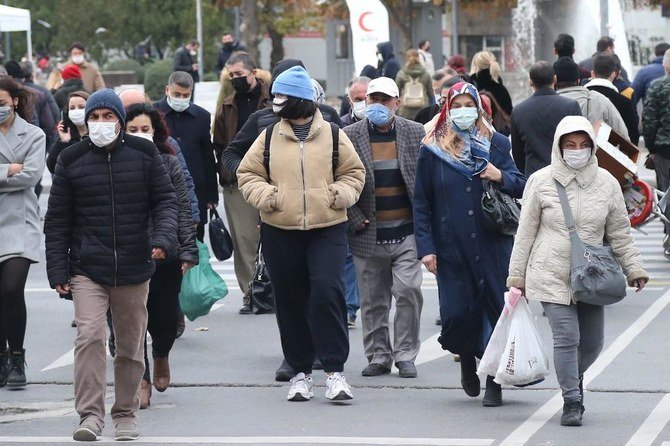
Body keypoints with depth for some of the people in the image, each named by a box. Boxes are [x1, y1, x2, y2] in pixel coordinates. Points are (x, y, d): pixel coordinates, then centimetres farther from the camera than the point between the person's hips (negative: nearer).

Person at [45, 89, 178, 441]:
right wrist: (58, 270, 0)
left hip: (134, 268, 2)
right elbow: (57, 220, 4)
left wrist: (162, 238, -13)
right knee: (89, 336, -17)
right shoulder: (71, 161, 1)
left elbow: (166, 200, 6)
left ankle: (126, 414, 23)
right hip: (87, 269, -2)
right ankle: (90, 415, -16)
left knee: (131, 345, 10)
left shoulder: (144, 154, 3)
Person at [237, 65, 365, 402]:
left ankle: (334, 369, -12)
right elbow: (247, 173, 10)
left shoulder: (333, 136, 3)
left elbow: (354, 172, 10)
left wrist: (341, 195, -8)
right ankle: (300, 371, 17)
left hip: (327, 228, -2)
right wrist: (265, 195, -8)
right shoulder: (269, 138, 6)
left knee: (327, 292, -17)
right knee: (291, 302, 6)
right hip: (280, 232, 2)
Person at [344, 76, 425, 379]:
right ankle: (378, 356, 16)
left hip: (407, 232, -1)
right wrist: (356, 220, -5)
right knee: (372, 300, 6)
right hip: (369, 235, 1)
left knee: (408, 291, -9)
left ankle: (405, 355, 1)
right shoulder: (350, 136, 1)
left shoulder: (416, 133, 4)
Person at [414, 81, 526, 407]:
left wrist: (502, 178, -8)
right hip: (451, 251, -1)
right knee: (456, 315, -6)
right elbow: (421, 204, 5)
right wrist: (425, 247, -2)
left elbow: (521, 187, 14)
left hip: (493, 246, 1)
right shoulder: (432, 151, 4)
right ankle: (467, 359, 25)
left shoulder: (496, 144, 9)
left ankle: (494, 382, 7)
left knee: (496, 309, -3)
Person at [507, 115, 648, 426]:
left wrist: (633, 268, 7)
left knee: (592, 342, 9)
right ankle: (572, 401, -2)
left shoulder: (606, 183, 3)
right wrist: (517, 275, 5)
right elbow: (526, 232, 3)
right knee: (566, 338, -12)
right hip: (552, 276, -3)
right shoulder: (541, 181, -2)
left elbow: (620, 232, 11)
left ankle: (574, 378, 39)